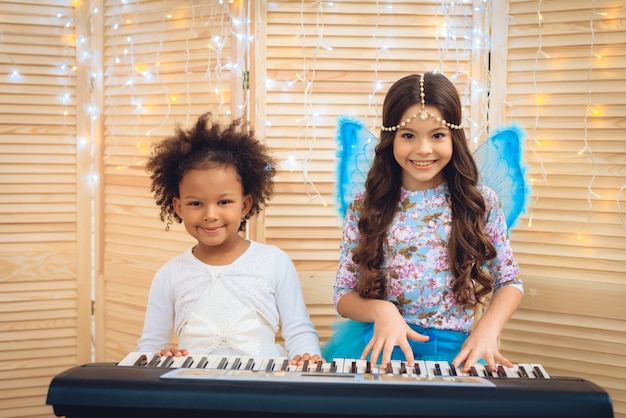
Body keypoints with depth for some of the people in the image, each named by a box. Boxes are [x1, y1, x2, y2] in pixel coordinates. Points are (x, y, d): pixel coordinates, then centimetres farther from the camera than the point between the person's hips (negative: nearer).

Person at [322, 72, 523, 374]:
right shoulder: (365, 207, 2)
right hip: (377, 347, 0)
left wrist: (487, 329, -11)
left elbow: (509, 282, 8)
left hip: (452, 350, 0)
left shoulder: (481, 203, 2)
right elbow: (344, 294, 4)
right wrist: (381, 310, -18)